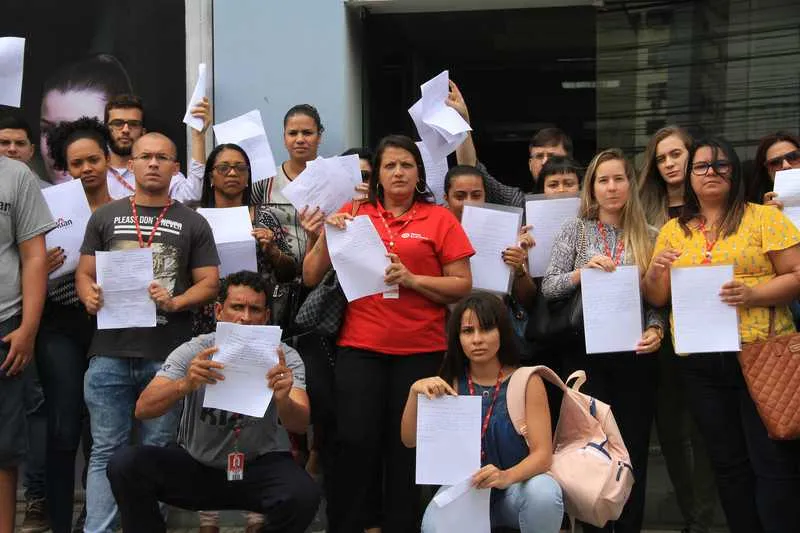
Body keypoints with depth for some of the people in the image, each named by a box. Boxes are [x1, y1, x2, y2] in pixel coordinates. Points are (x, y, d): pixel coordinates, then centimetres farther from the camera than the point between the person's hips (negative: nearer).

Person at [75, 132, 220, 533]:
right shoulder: (105, 217, 12)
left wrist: (175, 303, -14)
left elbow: (209, 283, 4)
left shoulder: (193, 223, 9)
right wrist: (90, 297, -12)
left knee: (157, 451, 6)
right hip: (110, 353, 1)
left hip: (167, 356, -1)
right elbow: (84, 274, 11)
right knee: (106, 451, 2)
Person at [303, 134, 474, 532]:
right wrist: (327, 235, -7)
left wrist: (412, 280, -13)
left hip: (421, 350, -1)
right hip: (360, 347, 1)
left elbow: (463, 286, 0)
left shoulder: (439, 219, 3)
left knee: (407, 444, 5)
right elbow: (310, 278, 8)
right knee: (356, 441, -3)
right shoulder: (353, 215, 9)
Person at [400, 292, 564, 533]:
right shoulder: (451, 384, 1)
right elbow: (410, 440, -4)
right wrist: (416, 391, -22)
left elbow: (543, 453, -13)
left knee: (544, 492, -36)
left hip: (516, 484, -1)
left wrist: (506, 476, -34)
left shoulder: (526, 382, -7)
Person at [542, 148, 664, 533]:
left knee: (634, 448, 5)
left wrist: (656, 331, -12)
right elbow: (547, 288, -2)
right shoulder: (576, 229, 3)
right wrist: (582, 272, -18)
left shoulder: (647, 236, 7)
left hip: (634, 354, 2)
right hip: (585, 352, -1)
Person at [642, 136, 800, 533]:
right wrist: (655, 272, -10)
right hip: (700, 363, 4)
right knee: (728, 463, 11)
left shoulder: (763, 217, 0)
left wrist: (753, 295, -21)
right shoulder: (673, 230, 11)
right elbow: (656, 298, 11)